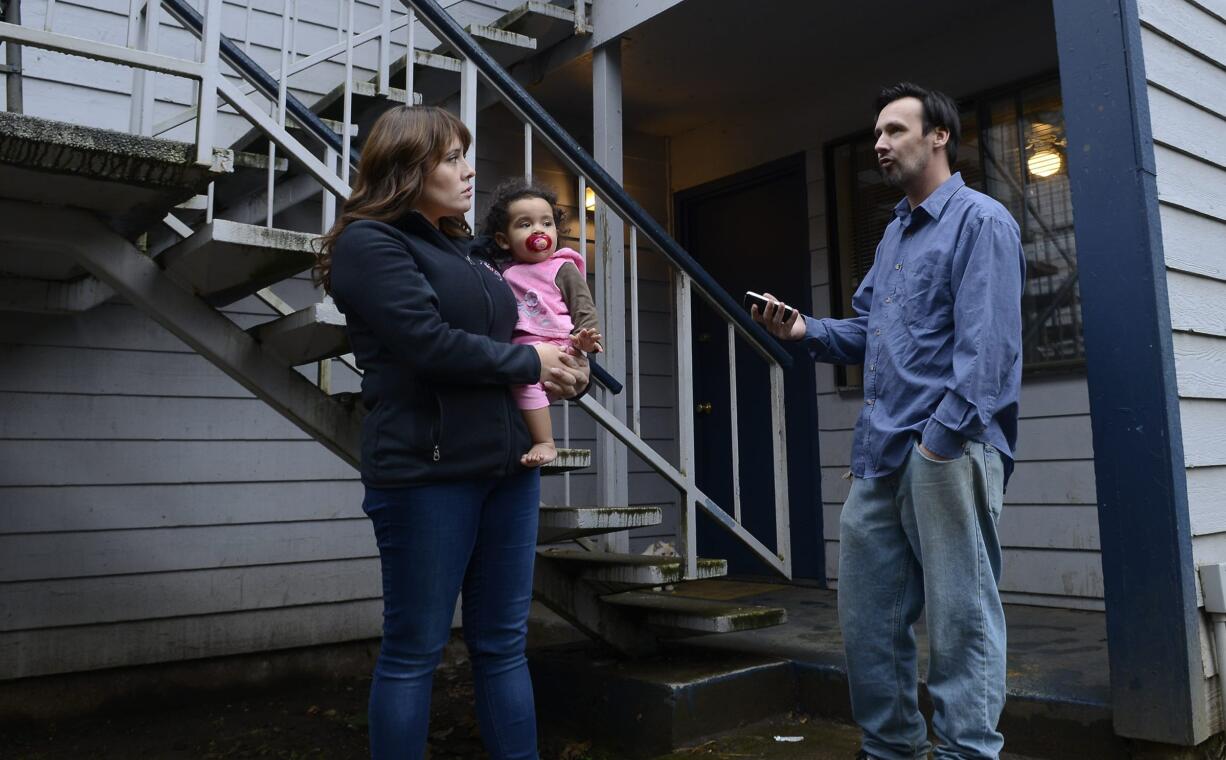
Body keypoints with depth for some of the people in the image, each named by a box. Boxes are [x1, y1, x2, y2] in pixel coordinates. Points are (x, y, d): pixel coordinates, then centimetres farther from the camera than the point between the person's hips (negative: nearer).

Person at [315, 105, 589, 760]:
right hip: (425, 469, -7)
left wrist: (562, 370, 1)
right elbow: (430, 344, -17)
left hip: (506, 462, 7)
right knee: (413, 651, 4)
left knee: (503, 644, 12)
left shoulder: (461, 249, 19)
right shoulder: (369, 242, -5)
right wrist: (530, 362, -6)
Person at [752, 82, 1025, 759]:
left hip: (947, 450, -8)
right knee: (865, 613, 12)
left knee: (960, 618, 0)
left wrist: (942, 437, -21)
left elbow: (986, 344, -14)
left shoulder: (980, 221, -3)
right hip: (879, 451, 9)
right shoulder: (894, 234, 23)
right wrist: (806, 331, 6)